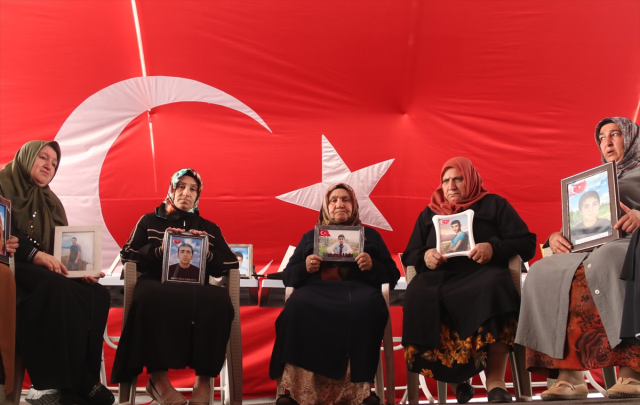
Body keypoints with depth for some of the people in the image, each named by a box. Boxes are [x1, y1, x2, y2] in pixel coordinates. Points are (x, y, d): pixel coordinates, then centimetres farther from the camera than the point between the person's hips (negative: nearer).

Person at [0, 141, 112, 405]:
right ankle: (73, 382, -35)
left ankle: (79, 382, -26)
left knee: (98, 295, -23)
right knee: (58, 288, -38)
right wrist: (35, 255, -26)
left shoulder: (50, 202, 25)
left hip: (45, 273, 6)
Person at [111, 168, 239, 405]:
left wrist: (207, 253, -5)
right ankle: (158, 377, -28)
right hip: (158, 285, -1)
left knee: (217, 300, -36)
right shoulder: (149, 221, 22)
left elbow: (231, 265, 14)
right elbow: (127, 256, 10)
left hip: (195, 291, 1)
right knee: (152, 298, -40)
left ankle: (204, 379, -26)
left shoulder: (210, 229, 24)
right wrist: (159, 249, -6)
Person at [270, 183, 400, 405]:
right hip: (317, 287, 1)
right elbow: (288, 276, 20)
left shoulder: (370, 235, 25)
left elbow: (392, 275, 16)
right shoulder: (310, 236, 28)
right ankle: (294, 387, -32)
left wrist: (373, 266, -5)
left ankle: (362, 386, -33)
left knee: (367, 306, -39)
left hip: (357, 286, -1)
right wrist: (305, 267, -2)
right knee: (298, 305, -35)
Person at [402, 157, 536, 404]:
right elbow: (409, 256, 23)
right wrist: (425, 256, -1)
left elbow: (527, 243, 8)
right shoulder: (429, 213, 27)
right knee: (419, 298, -35)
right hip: (439, 276, 2)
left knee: (494, 288, -40)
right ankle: (455, 380, -25)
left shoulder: (494, 204, 19)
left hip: (483, 272, -2)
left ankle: (495, 381, -35)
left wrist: (494, 249, -11)